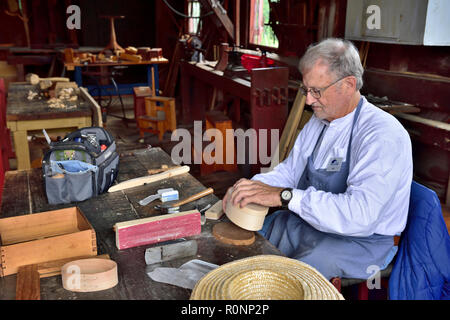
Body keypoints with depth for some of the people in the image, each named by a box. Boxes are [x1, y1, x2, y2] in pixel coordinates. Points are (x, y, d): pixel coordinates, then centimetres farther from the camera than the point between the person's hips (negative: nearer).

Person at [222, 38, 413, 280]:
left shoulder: (383, 135, -23)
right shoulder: (318, 122, 5)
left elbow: (361, 216, -34)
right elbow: (290, 170, 13)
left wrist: (284, 196, -35)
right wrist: (254, 186, -8)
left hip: (361, 240, -7)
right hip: (307, 221, 7)